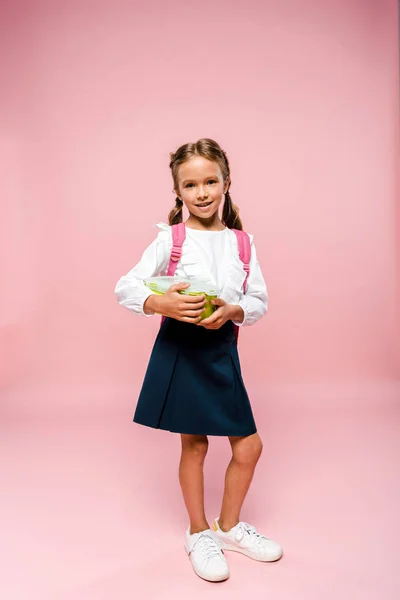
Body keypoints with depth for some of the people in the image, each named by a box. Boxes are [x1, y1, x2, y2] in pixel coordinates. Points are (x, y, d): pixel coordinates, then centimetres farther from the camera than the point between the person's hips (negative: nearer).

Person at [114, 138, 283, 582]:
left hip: (222, 349, 4)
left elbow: (259, 301, 4)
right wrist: (160, 303, -26)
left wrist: (232, 311, -16)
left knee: (249, 446, 8)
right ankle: (199, 534, 33)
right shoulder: (170, 238, -5)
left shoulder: (242, 242, 5)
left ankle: (229, 526, 35)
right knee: (194, 444, 9)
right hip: (179, 349, -3)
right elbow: (125, 288, -7)